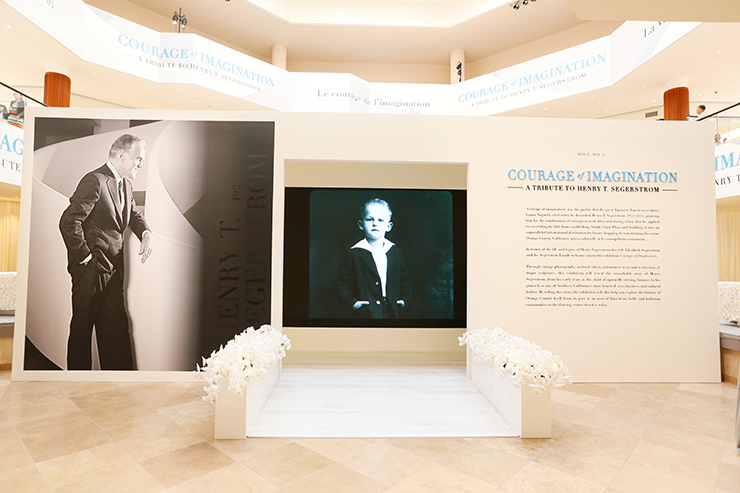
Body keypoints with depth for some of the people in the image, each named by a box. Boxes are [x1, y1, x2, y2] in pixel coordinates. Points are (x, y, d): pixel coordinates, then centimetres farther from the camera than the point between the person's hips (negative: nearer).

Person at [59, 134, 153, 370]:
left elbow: (133, 214, 22)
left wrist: (146, 233, 1)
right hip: (91, 268, -8)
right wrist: (83, 255, -14)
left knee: (116, 328, 12)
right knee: (82, 326, 7)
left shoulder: (125, 184, 12)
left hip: (113, 267, 8)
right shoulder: (95, 180, -15)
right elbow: (69, 222, -20)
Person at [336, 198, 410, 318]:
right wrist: (351, 303, -12)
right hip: (366, 314, -3)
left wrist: (405, 299, 2)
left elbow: (404, 280, 14)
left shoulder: (396, 252, 5)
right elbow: (342, 283, -1)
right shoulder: (354, 254, -5)